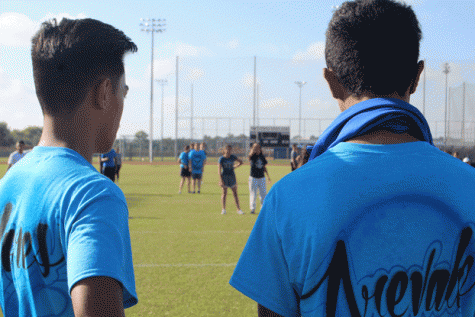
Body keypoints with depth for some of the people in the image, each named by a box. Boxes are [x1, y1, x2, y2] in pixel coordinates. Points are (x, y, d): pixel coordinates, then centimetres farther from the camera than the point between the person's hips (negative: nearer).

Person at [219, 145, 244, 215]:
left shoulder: (233, 157, 3)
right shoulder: (221, 159, -8)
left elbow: (241, 162, 19)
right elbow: (219, 170, -11)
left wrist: (234, 167, 6)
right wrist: (221, 180, -18)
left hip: (232, 176, 3)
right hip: (224, 176, -3)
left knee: (235, 193, 3)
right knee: (224, 193, 0)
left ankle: (238, 209, 4)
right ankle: (223, 209, 8)